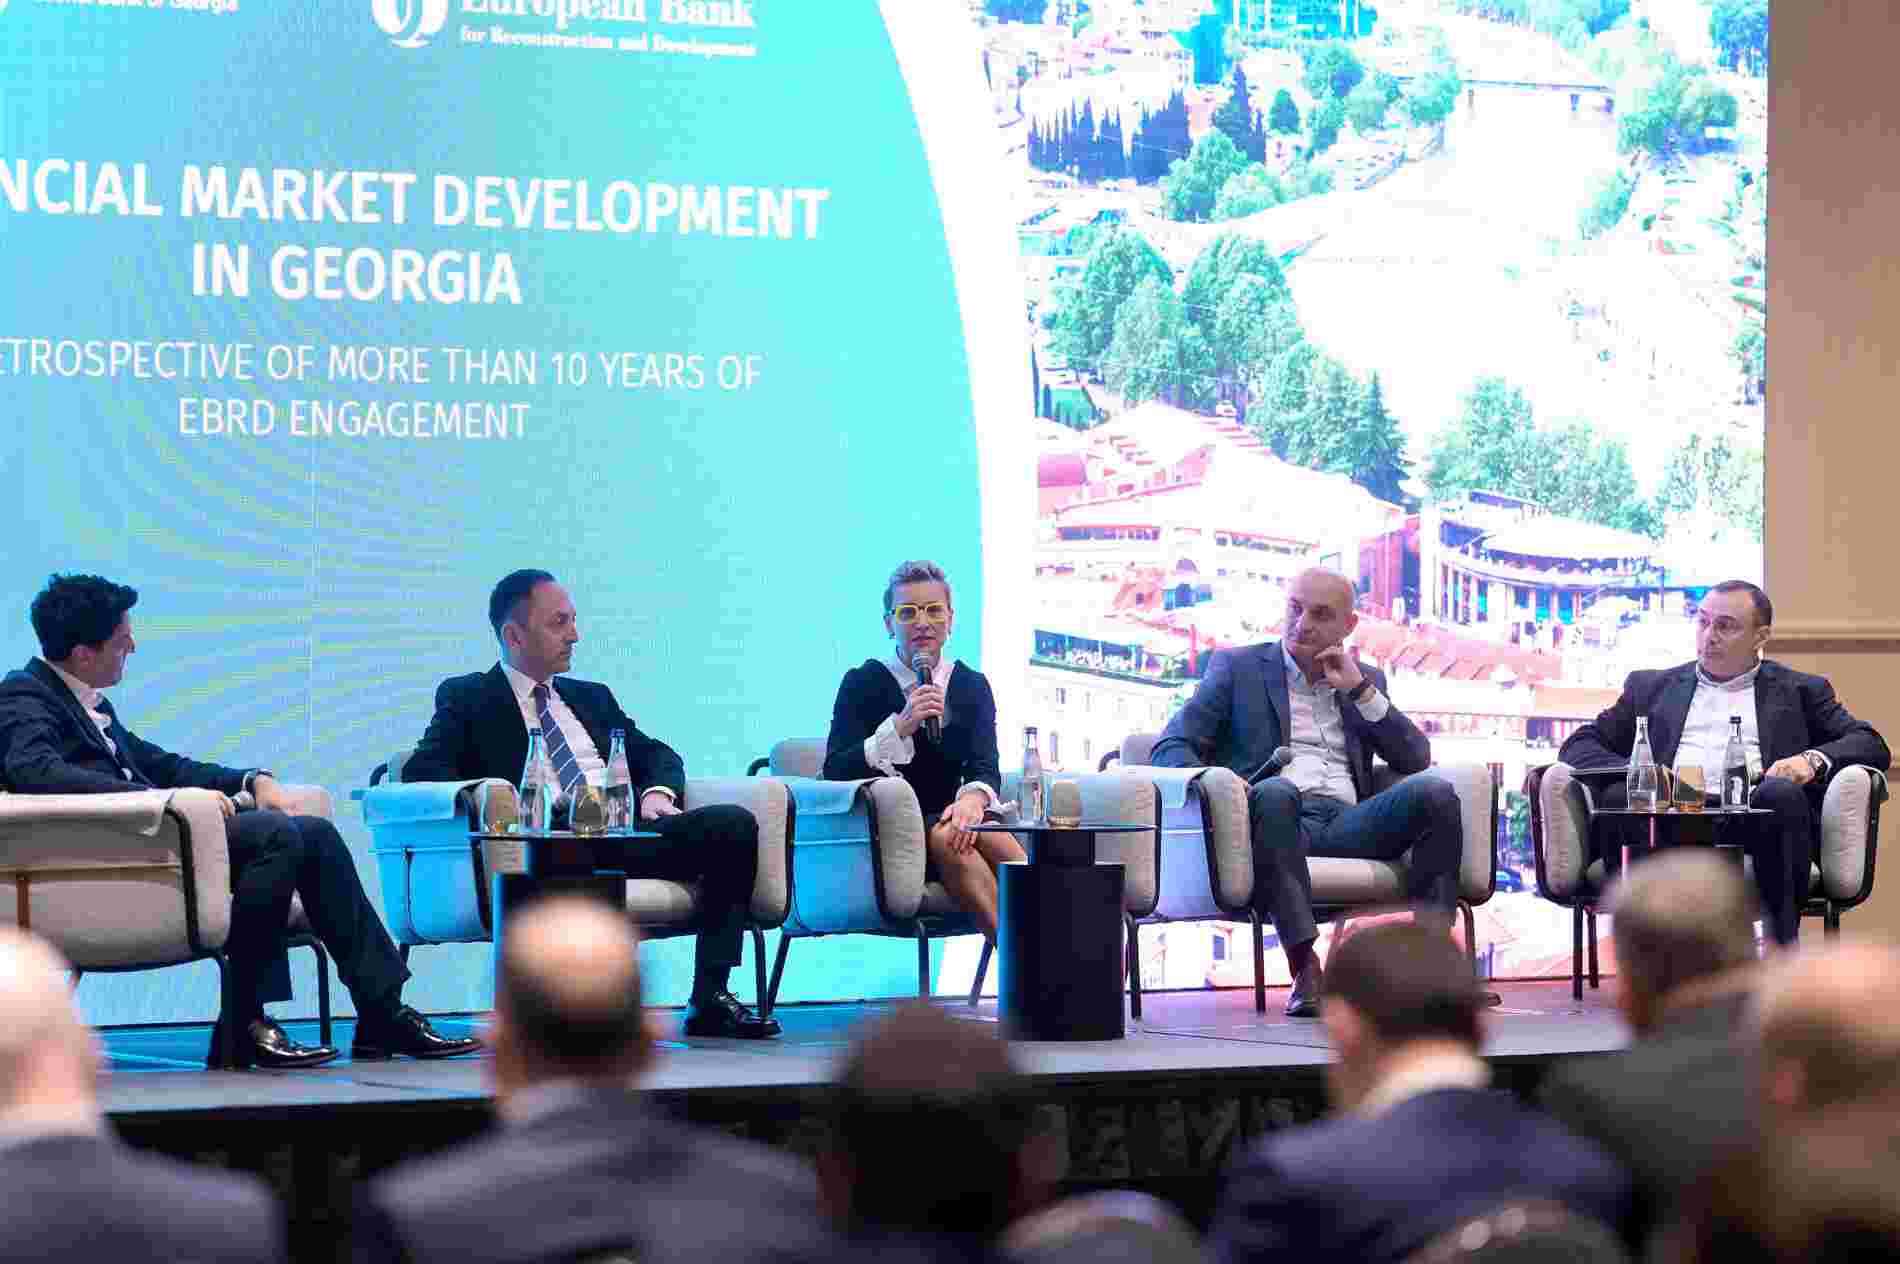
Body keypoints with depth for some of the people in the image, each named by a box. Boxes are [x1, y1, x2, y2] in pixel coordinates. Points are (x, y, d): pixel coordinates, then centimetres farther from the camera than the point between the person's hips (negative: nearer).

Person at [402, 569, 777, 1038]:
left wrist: (657, 791, 2)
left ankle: (710, 998, -21)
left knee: (735, 824, -19)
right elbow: (422, 770, 1)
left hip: (625, 834, 6)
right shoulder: (466, 698, 15)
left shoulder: (592, 698, 31)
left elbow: (656, 754, 27)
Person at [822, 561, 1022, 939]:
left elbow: (985, 767, 0)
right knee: (944, 839, -34)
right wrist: (900, 727, -21)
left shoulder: (973, 686, 12)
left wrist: (974, 798, -26)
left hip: (946, 820, 3)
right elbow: (835, 774, -9)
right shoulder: (862, 683, 3)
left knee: (990, 836, -31)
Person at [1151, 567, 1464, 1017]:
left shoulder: (1366, 680, 26)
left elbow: (1416, 759, 16)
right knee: (1275, 791, -39)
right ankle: (1305, 968, -45)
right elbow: (1172, 747, 7)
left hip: (1347, 823, 3)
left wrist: (1360, 691, 7)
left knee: (1435, 791, -24)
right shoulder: (1237, 666, 16)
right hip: (1279, 816, -3)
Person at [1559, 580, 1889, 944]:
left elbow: (1871, 746, 15)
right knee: (1616, 797, -30)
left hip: (1755, 818, -1)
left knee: (1780, 793, -34)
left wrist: (1812, 760, -7)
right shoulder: (1651, 687, 29)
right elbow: (1578, 746, 21)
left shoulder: (1800, 691, 26)